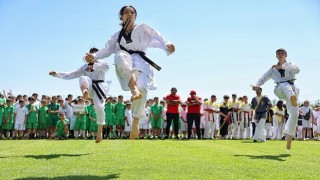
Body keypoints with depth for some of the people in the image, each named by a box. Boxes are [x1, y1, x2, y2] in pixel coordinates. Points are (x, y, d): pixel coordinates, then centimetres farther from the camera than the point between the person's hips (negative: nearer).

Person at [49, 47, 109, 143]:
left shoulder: (101, 63, 8)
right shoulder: (84, 67, 18)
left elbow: (106, 66, -19)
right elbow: (70, 75, 16)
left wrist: (93, 66, -23)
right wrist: (57, 74, 6)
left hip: (99, 88, -2)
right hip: (89, 88, 3)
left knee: (99, 107, -18)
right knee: (83, 78, -28)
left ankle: (99, 132, 2)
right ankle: (85, 92, -66)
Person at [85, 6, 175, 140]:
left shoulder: (142, 29, 15)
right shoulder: (117, 36, 26)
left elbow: (157, 37, 0)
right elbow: (107, 50, 24)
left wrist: (167, 45, -21)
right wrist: (94, 56, 5)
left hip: (140, 62, -1)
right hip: (125, 65, 1)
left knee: (142, 89, -26)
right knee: (120, 56, -37)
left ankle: (135, 124, -12)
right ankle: (134, 88, -54)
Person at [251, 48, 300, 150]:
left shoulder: (290, 65, 13)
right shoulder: (273, 69, 19)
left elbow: (297, 70, -10)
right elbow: (264, 78, 13)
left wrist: (282, 66, -22)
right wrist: (257, 85, -8)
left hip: (292, 89, 0)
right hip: (280, 90, 0)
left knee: (294, 114, -7)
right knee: (286, 85, -37)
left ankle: (289, 137, 7)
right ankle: (292, 98, -74)